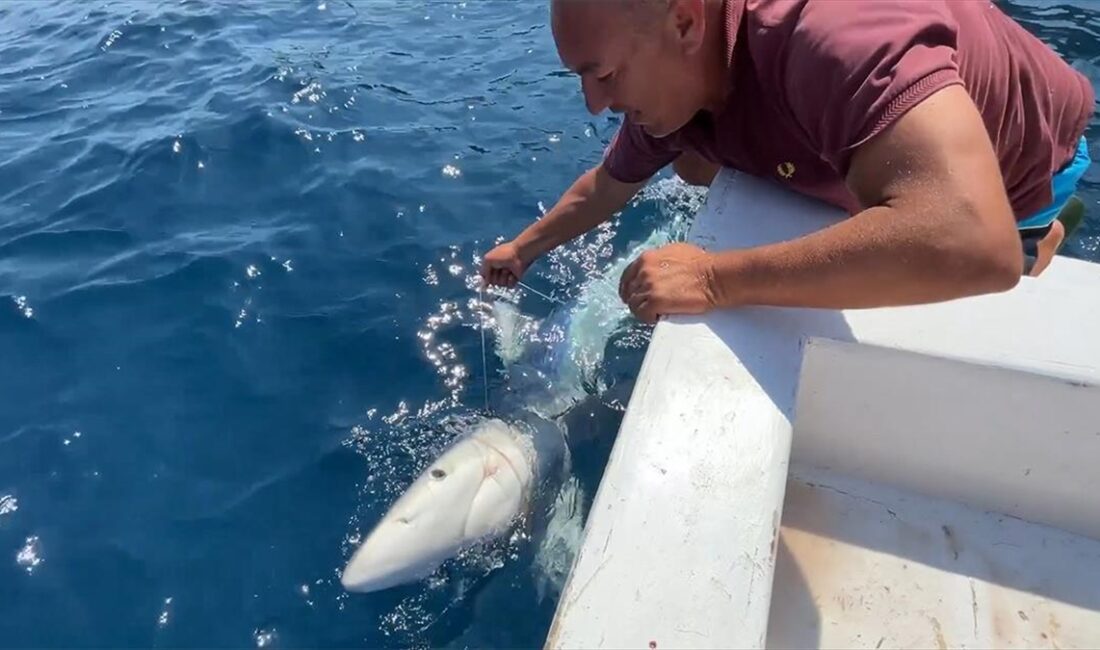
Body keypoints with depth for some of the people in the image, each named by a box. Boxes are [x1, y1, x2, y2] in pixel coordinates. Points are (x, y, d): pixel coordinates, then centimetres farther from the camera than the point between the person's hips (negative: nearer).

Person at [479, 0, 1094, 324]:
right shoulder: (663, 83, -20)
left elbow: (974, 244, -56)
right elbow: (604, 188, 0)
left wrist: (716, 278, -53)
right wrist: (524, 249, 8)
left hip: (1025, 160, -5)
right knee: (694, 164, 2)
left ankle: (1039, 236, 10)